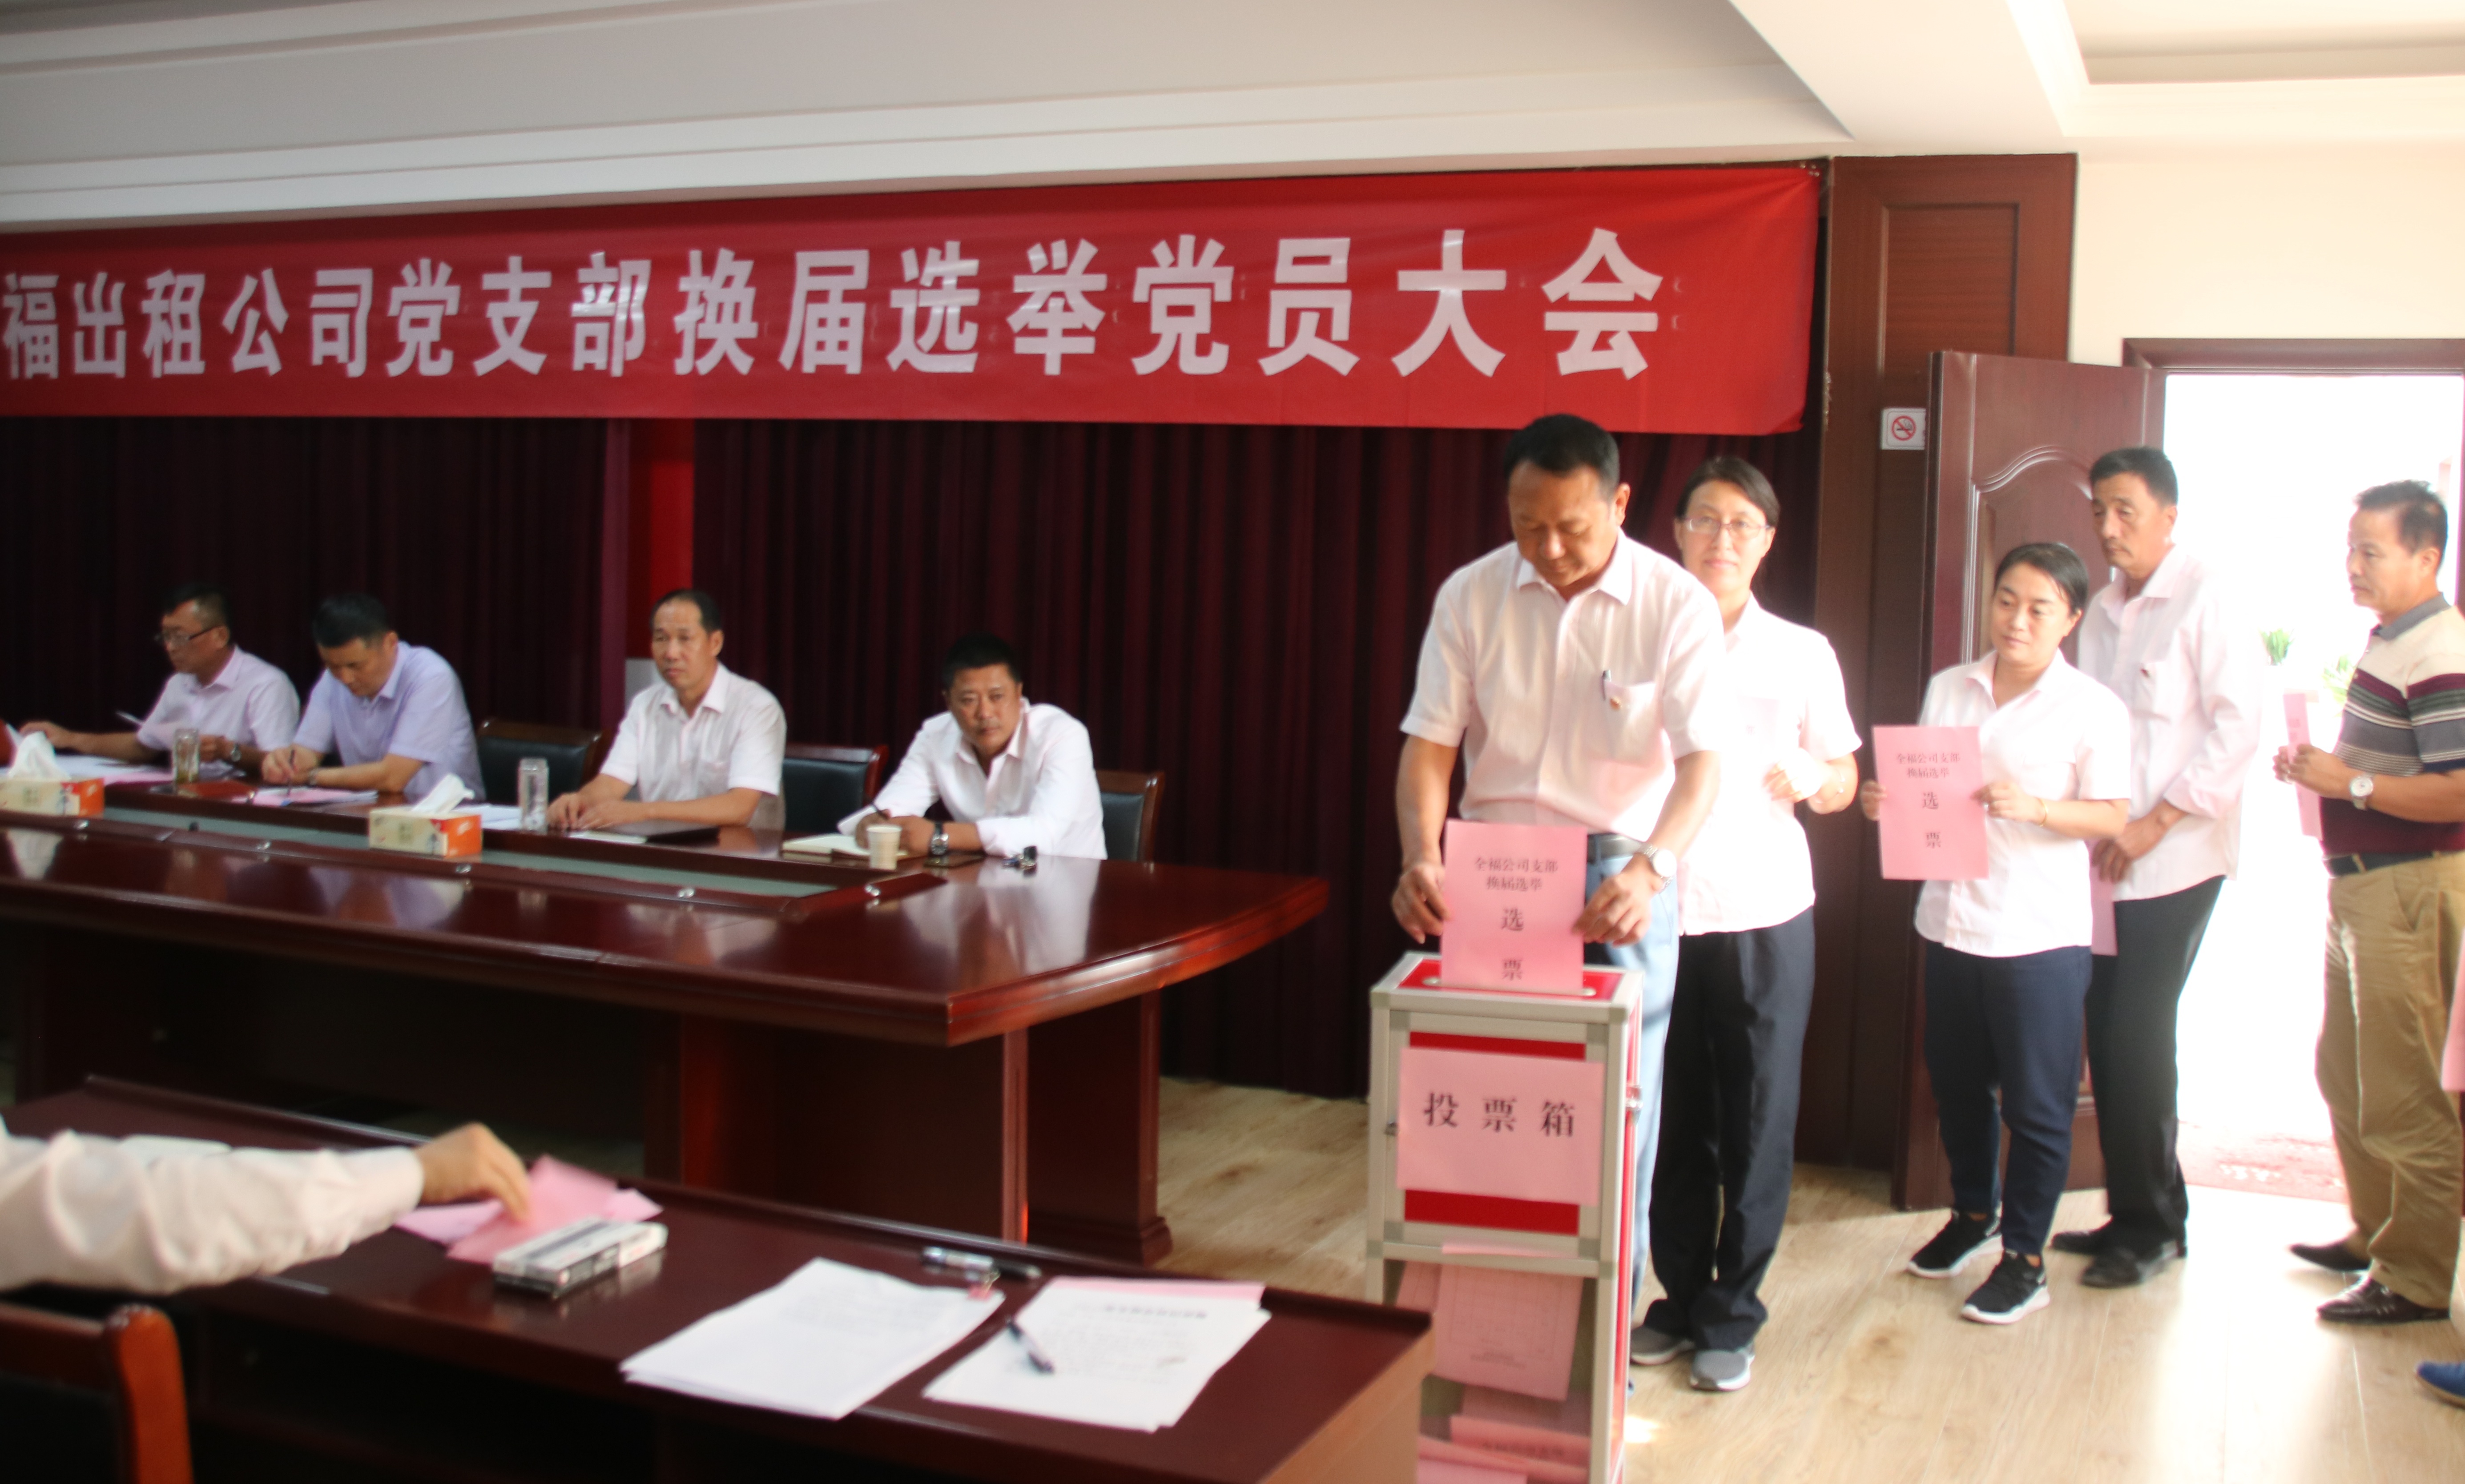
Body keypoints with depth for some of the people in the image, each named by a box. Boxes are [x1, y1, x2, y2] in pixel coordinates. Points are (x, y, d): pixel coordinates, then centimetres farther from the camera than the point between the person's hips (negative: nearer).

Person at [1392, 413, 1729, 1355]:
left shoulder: (1675, 605, -9)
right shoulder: (1470, 596, -2)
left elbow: (1701, 761, -14)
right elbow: (1430, 743, -3)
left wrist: (1647, 869, -32)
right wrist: (1422, 858, -20)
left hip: (1621, 874, -2)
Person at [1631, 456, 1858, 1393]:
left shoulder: (1801, 654, 7)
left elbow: (1845, 781, 11)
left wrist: (1810, 777, -11)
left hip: (1763, 912, 0)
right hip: (1660, 913, 0)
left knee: (1756, 1121, 3)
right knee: (1671, 1116, 6)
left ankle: (1732, 1315, 15)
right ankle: (1680, 1298, 22)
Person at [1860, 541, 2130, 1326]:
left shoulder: (2093, 709, -6)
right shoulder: (1948, 688, 8)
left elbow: (2114, 817, -7)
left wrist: (2035, 807, -22)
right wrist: (1888, 802, -5)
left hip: (2040, 935, -5)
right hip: (1949, 919, 5)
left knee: (2036, 1101, 2)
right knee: (1955, 1083, 17)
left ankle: (2024, 1255, 15)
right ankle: (1973, 1212, 38)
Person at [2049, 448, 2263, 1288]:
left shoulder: (2205, 602, -8)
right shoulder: (2104, 609, 12)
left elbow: (2237, 727, -13)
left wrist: (2153, 824, -15)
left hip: (2176, 861, -6)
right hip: (2107, 860, 6)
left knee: (2137, 1038, -5)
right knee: (2110, 1037, 7)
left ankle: (2153, 1226, 9)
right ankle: (2132, 1214, 20)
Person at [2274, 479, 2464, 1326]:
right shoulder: (2392, 642, 13)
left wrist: (2350, 782, -23)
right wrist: (2319, 770, 11)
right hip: (2361, 885, 10)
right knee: (2346, 1076, 20)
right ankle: (2374, 1234, 33)